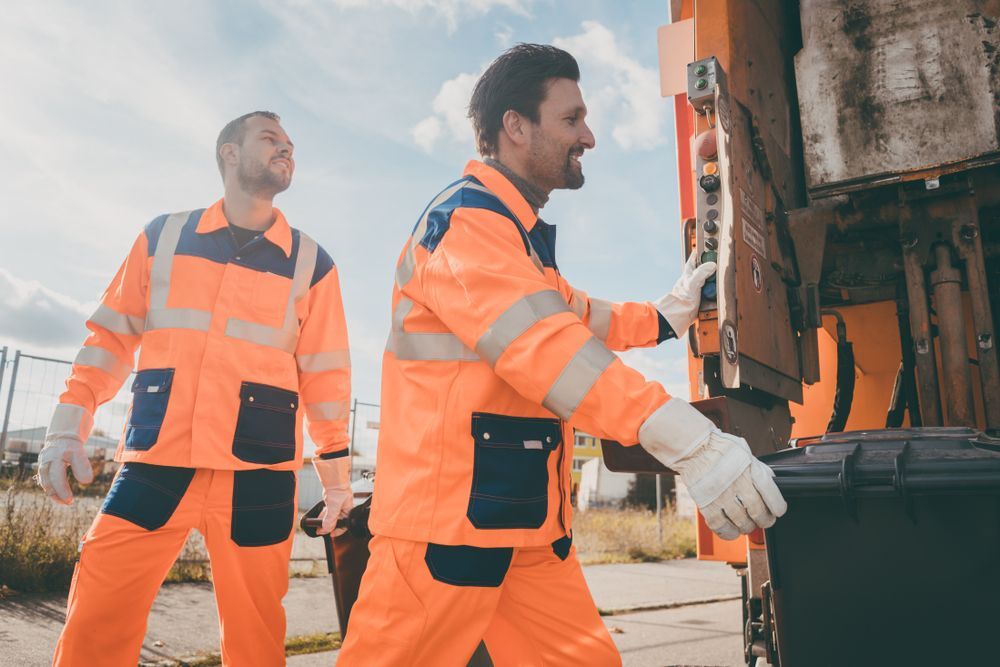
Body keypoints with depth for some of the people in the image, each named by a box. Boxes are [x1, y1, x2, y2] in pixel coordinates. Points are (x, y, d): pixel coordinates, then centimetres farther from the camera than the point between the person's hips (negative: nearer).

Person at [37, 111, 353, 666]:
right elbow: (111, 337, 11)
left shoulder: (311, 263, 7)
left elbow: (324, 373, 8)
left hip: (257, 472, 0)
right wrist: (68, 427, 3)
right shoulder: (163, 236, 10)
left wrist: (335, 470, 8)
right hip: (154, 462, 1)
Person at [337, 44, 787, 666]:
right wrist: (694, 442, -33)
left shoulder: (520, 230, 20)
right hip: (451, 517, -9)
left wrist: (670, 313, 21)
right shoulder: (467, 218, -14)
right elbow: (547, 346, -28)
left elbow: (577, 317, 30)